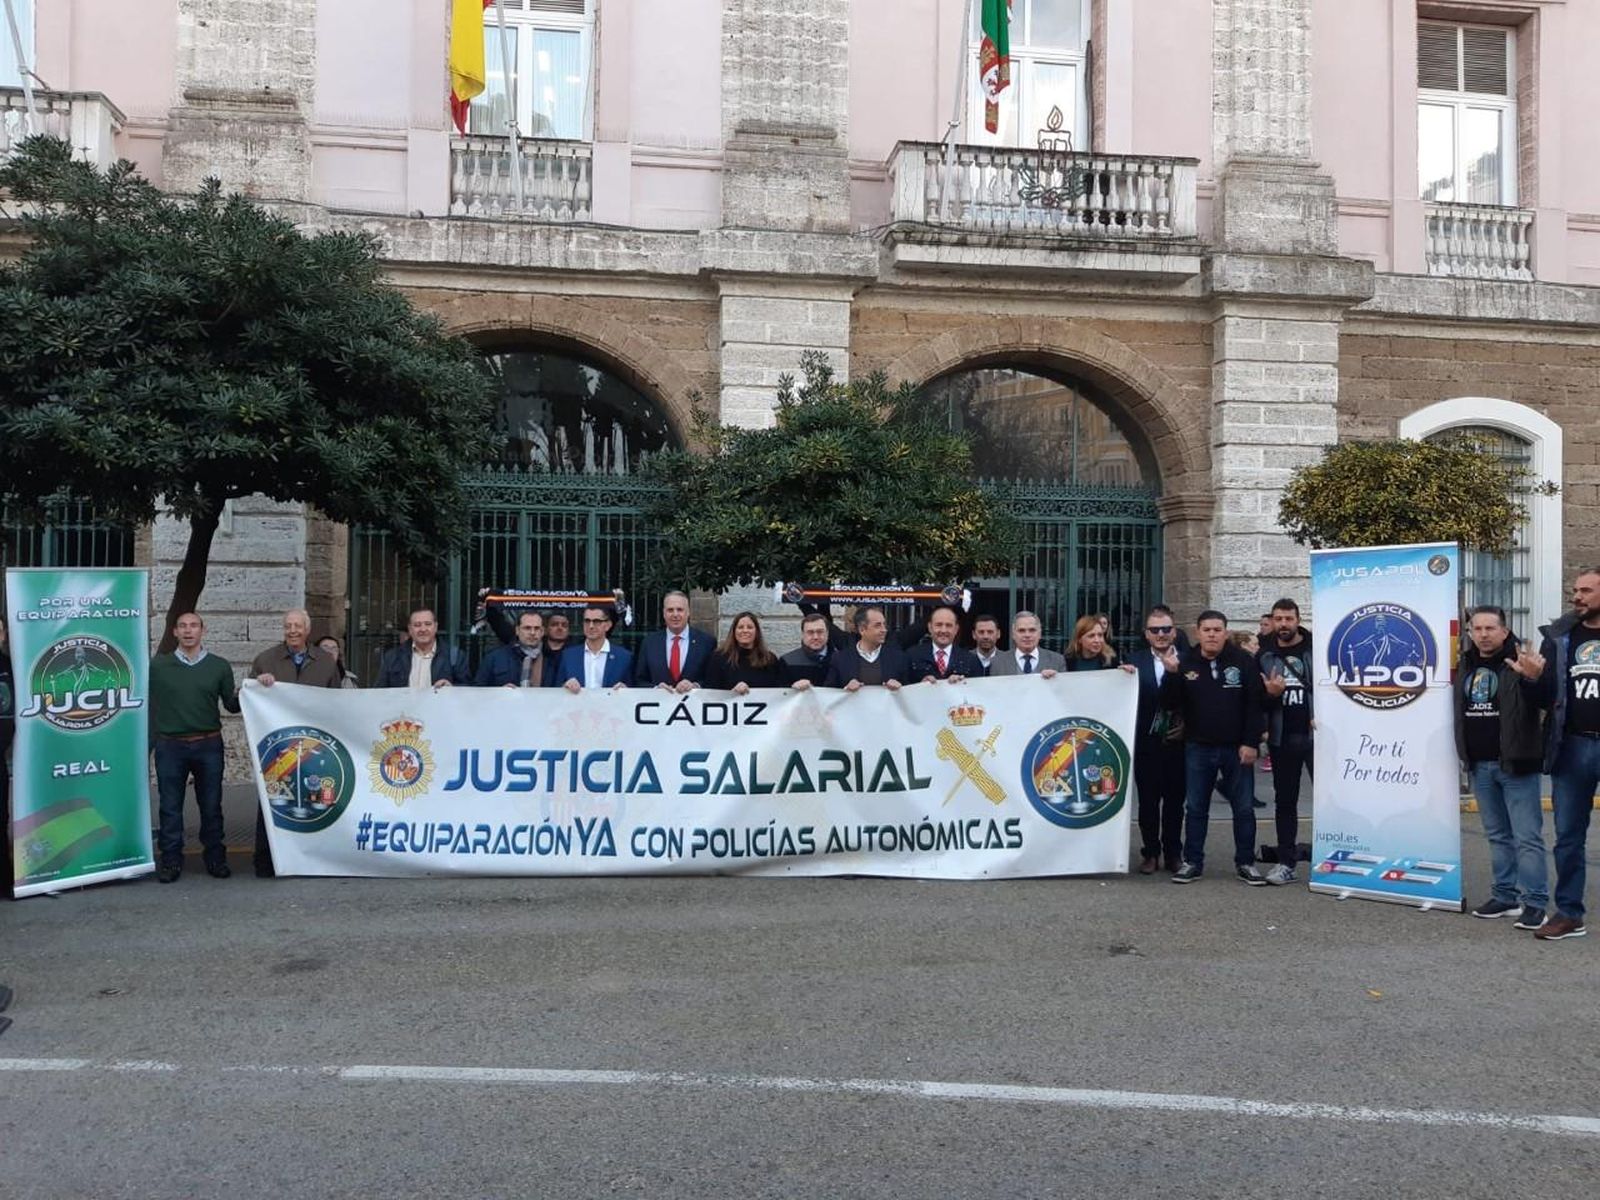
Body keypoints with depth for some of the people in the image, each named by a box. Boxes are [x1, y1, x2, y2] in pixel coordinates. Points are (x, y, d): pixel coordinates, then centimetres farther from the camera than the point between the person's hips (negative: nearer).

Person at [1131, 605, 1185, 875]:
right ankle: (1150, 852, 20)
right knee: (1147, 800, 8)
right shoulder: (1136, 661, 1)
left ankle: (1173, 853, 24)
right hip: (1147, 742, 0)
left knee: (1174, 801, 10)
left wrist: (1186, 726, -10)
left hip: (1177, 741, 0)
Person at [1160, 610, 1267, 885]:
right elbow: (1170, 703, -5)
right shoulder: (1186, 663, 1)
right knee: (1195, 808, 7)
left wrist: (1251, 742, -11)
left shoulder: (1243, 661, -4)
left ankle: (1246, 862, 18)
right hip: (1198, 748, 1)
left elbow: (1255, 703, -6)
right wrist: (1171, 674, -21)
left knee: (1243, 808, 7)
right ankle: (1192, 862, 16)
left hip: (1237, 748, -1)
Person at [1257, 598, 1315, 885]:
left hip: (1315, 735, -3)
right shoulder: (1264, 655, 7)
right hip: (1281, 739, 3)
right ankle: (1286, 863, 16)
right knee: (1284, 801, 9)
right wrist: (1269, 694, -13)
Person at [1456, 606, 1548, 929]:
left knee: (1527, 836, -2)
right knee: (1497, 835, 14)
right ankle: (1505, 896, 22)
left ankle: (1534, 903, 3)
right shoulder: (1465, 665, 10)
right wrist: (1466, 756, 15)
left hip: (1516, 765, -6)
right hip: (1479, 765, 6)